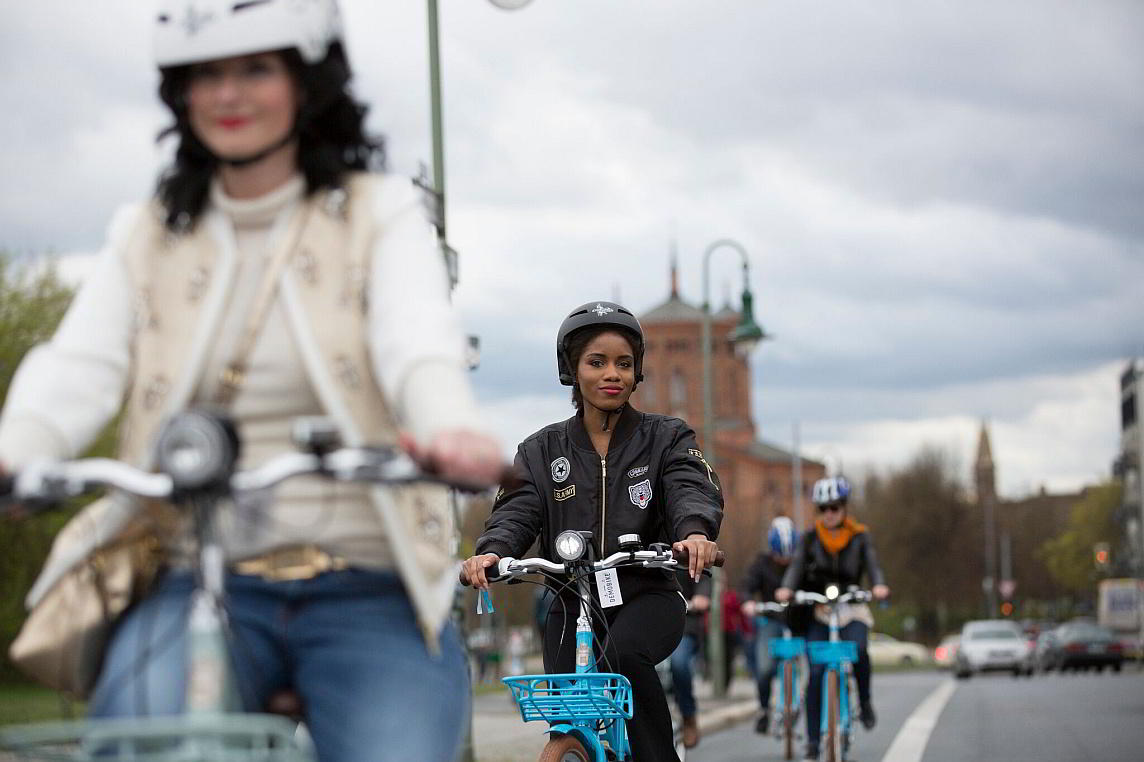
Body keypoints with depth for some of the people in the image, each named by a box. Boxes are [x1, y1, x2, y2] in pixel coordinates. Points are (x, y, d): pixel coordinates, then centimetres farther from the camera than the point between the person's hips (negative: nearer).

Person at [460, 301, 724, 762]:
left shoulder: (667, 438, 4)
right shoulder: (542, 451, 10)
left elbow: (691, 489, -14)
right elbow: (518, 509, -4)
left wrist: (695, 532, -39)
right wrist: (492, 550, -29)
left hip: (647, 599, -2)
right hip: (572, 606, 3)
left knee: (623, 655, -35)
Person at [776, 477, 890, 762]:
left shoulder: (860, 537, 2)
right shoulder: (810, 539, 3)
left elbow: (872, 564, -12)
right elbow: (797, 565, -10)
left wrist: (879, 585, -34)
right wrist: (786, 588, -32)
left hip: (852, 611, -1)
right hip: (818, 613, 1)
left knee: (858, 650, -31)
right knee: (815, 674, -10)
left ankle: (864, 701, -6)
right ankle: (812, 739, -3)